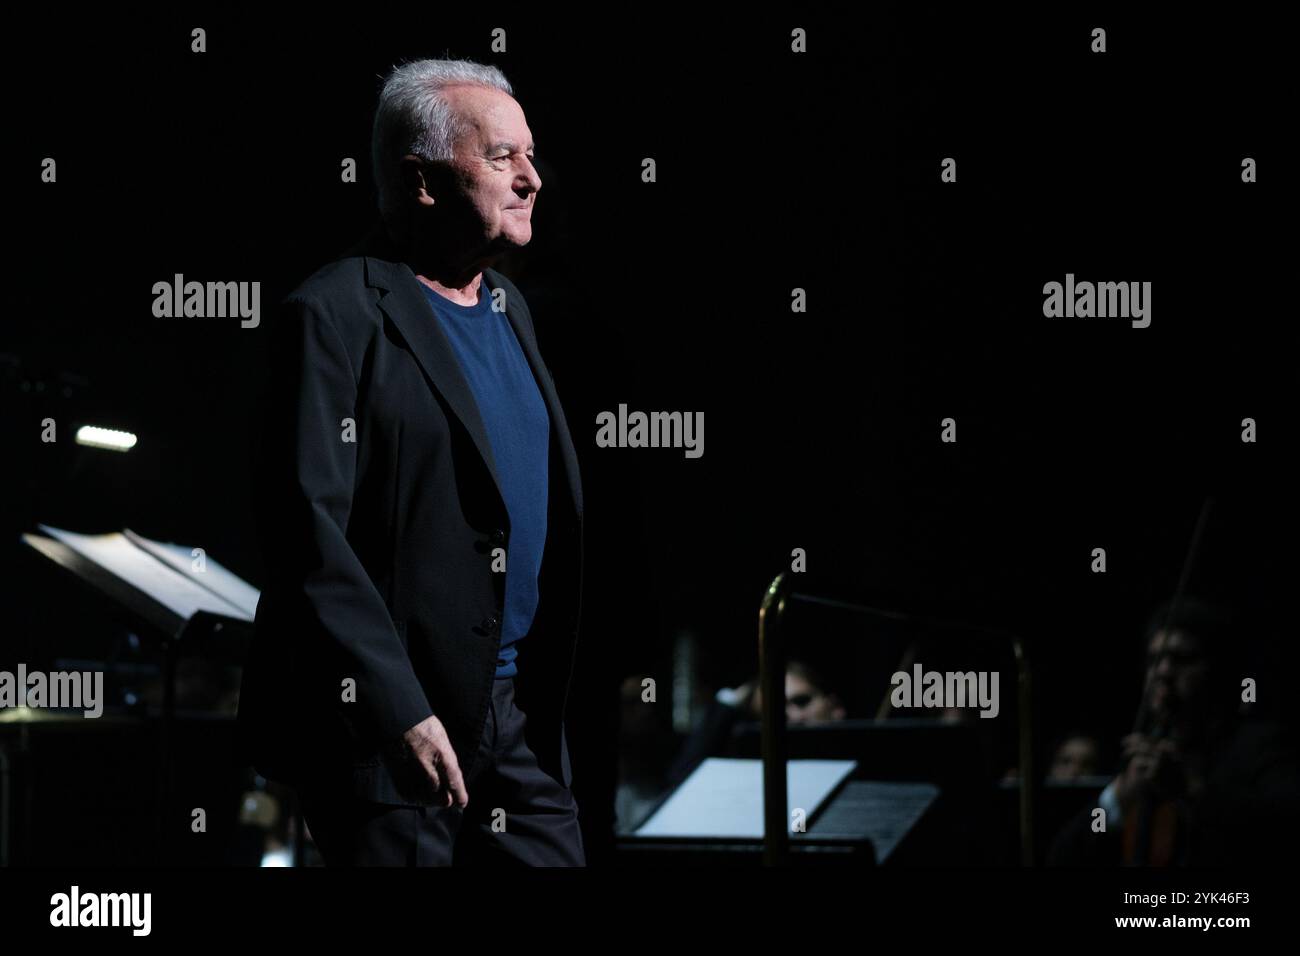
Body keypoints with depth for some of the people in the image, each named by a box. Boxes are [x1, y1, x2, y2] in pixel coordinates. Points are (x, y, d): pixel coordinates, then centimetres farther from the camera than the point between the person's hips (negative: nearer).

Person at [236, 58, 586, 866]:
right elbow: (309, 533, -18)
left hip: (522, 713, 8)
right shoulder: (337, 316, -11)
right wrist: (399, 712, -23)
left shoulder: (507, 307, 16)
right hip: (389, 729, -8)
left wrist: (550, 697, 15)